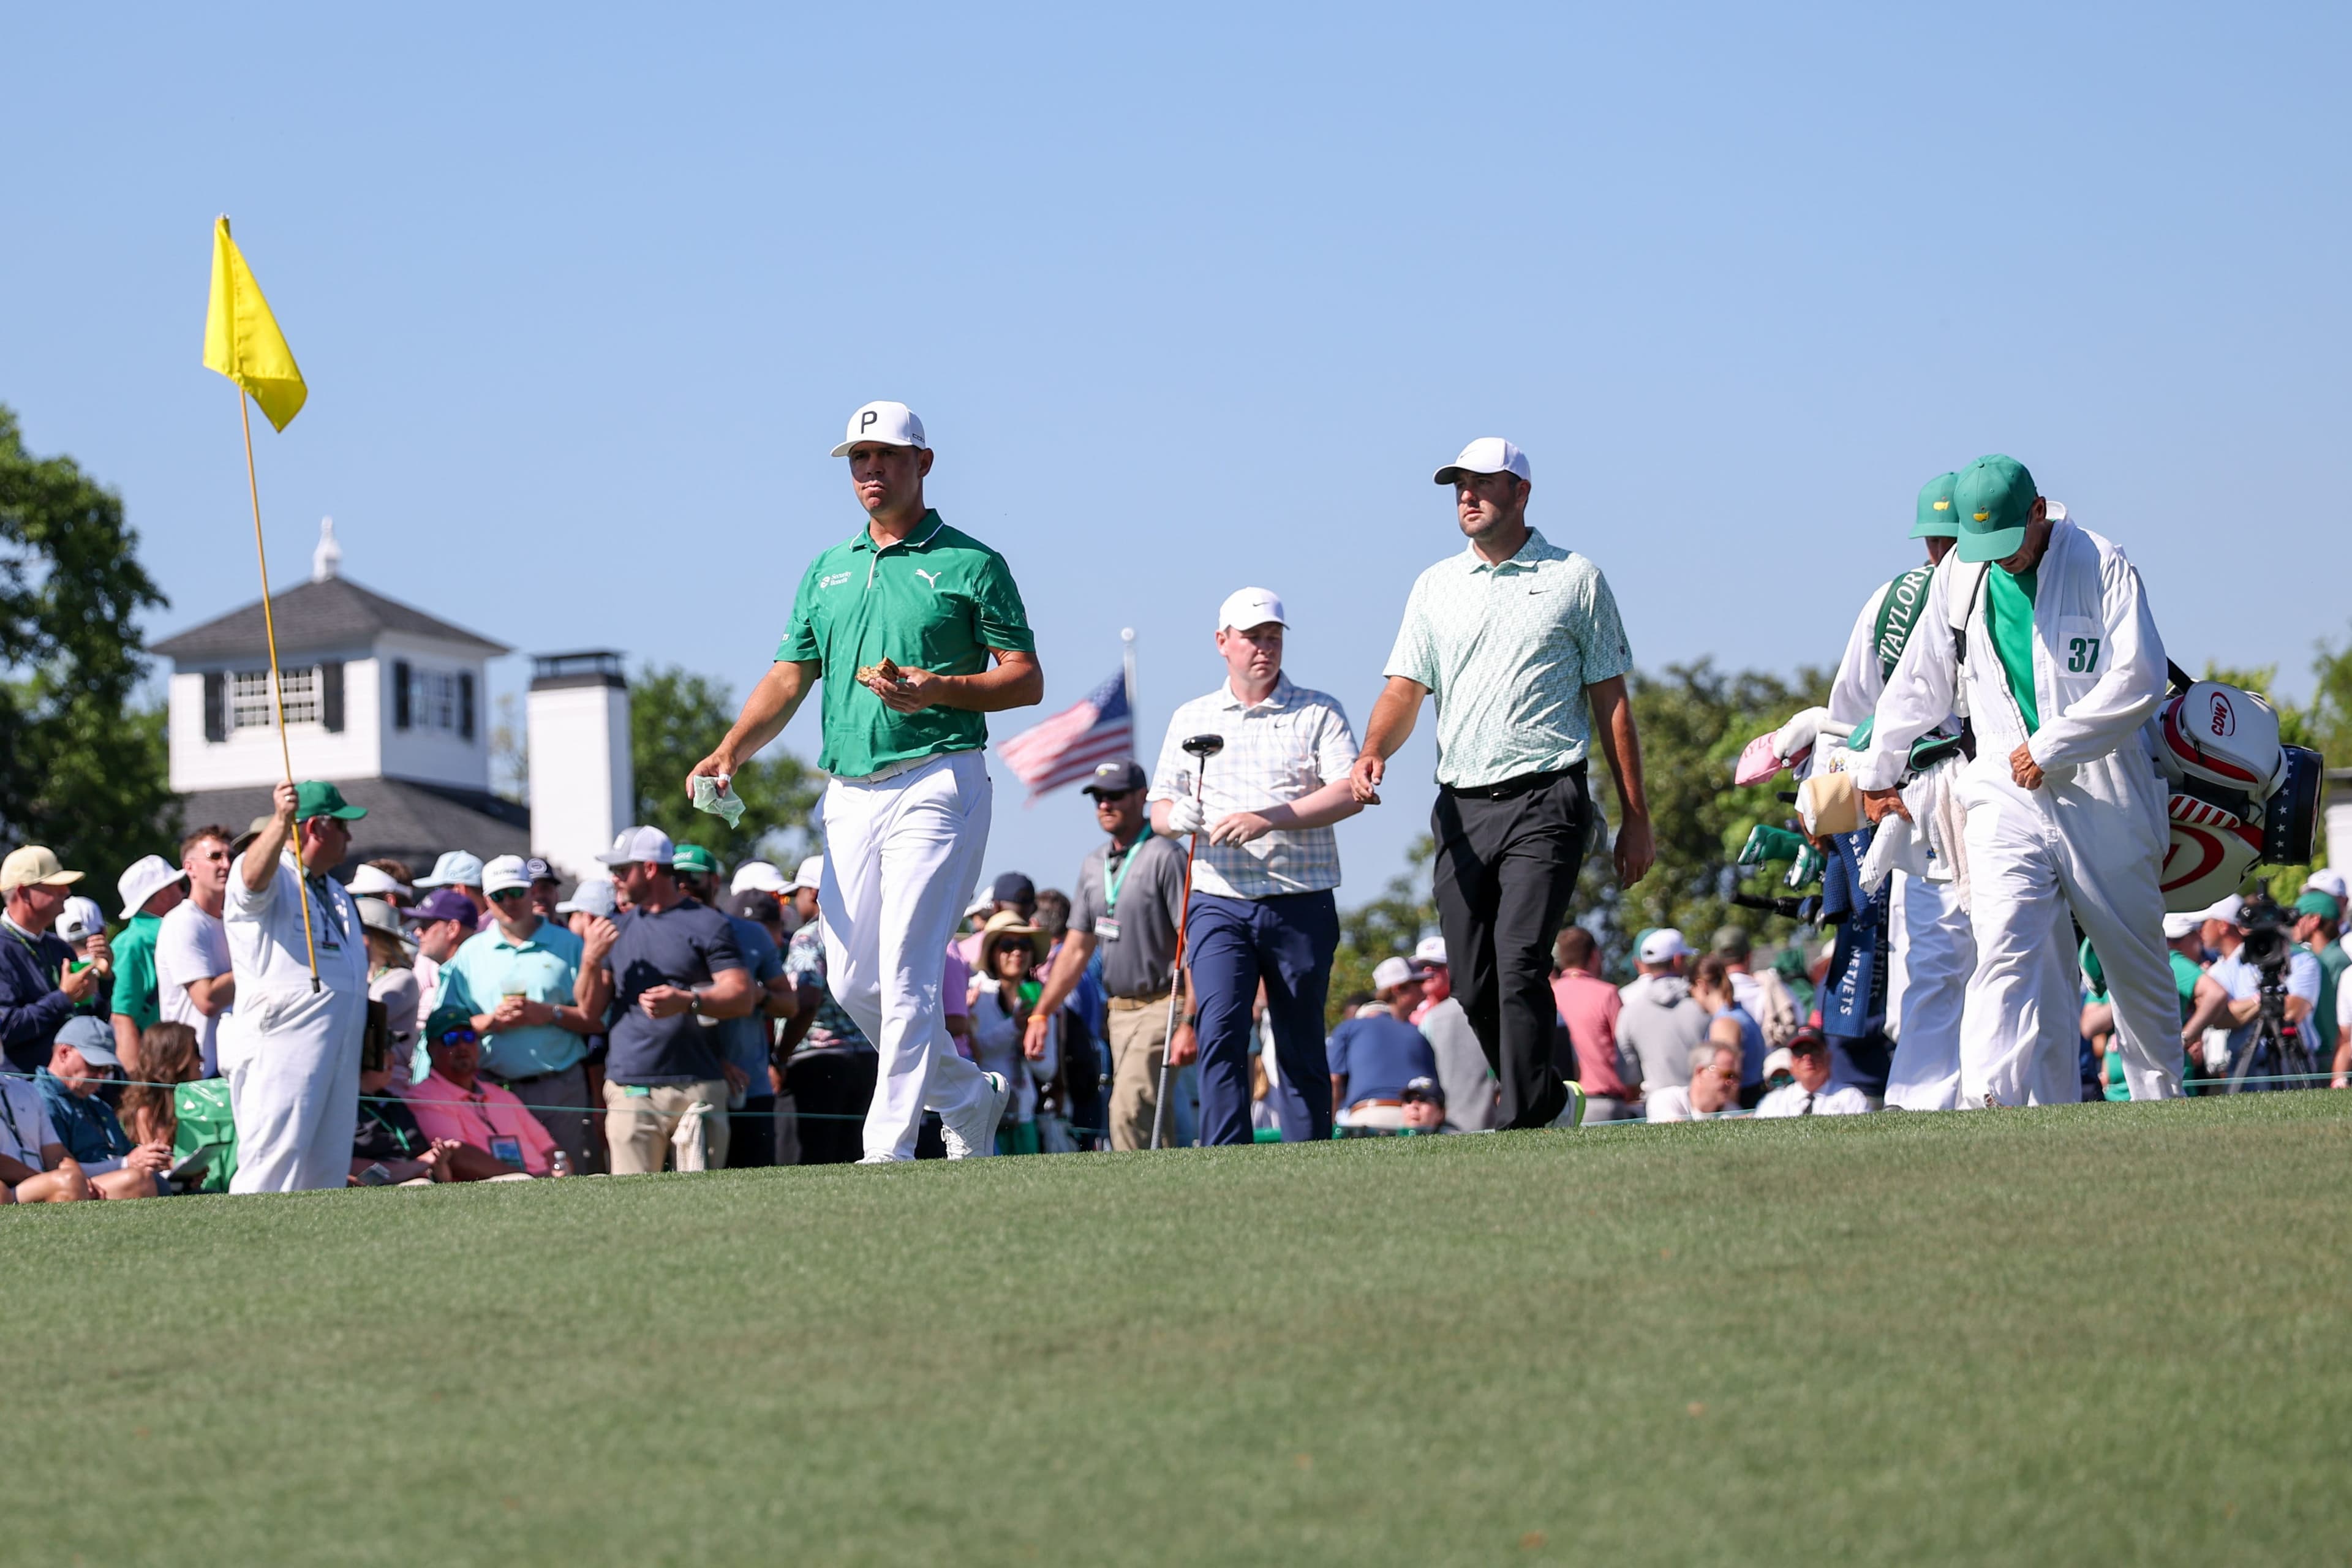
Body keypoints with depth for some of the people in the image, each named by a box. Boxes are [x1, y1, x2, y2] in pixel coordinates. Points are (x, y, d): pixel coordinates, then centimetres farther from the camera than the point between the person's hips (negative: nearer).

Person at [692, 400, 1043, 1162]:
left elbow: (1027, 679, -2)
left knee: (906, 971, -12)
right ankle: (970, 1098, 25)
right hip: (848, 794, 7)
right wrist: (731, 751, -2)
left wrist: (936, 690, -18)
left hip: (934, 785, -6)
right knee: (854, 980, 7)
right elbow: (788, 678, 15)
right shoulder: (828, 571, 18)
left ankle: (889, 1147, -11)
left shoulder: (970, 563, 1)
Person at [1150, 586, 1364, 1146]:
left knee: (1302, 1050, 3)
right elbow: (1159, 807, 14)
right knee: (1220, 1030, -15)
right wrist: (1176, 817, -11)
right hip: (1219, 903, 1)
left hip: (1301, 904, -1)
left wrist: (1270, 819, -19)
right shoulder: (1191, 719, 16)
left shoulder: (1318, 713, 6)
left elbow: (1350, 793, -7)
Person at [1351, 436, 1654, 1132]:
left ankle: (1523, 1120, -16)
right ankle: (1550, 1101, 20)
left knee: (1519, 962, -18)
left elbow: (1611, 703, 6)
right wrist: (1373, 754, -13)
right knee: (1473, 984, 3)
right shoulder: (1434, 586, 16)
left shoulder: (1576, 579, 6)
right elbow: (1405, 689, 9)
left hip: (1545, 803, -4)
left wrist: (1635, 818, 2)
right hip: (1460, 808, 4)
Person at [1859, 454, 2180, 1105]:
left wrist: (2049, 747, -13)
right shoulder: (1958, 577, 9)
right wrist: (1877, 773, 29)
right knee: (2009, 948, -16)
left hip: (2103, 794, -2)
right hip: (2007, 795, 2)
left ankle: (2162, 1104, 24)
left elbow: (2140, 679, -12)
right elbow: (1920, 680, 22)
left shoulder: (2100, 564, -5)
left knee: (2136, 959, 7)